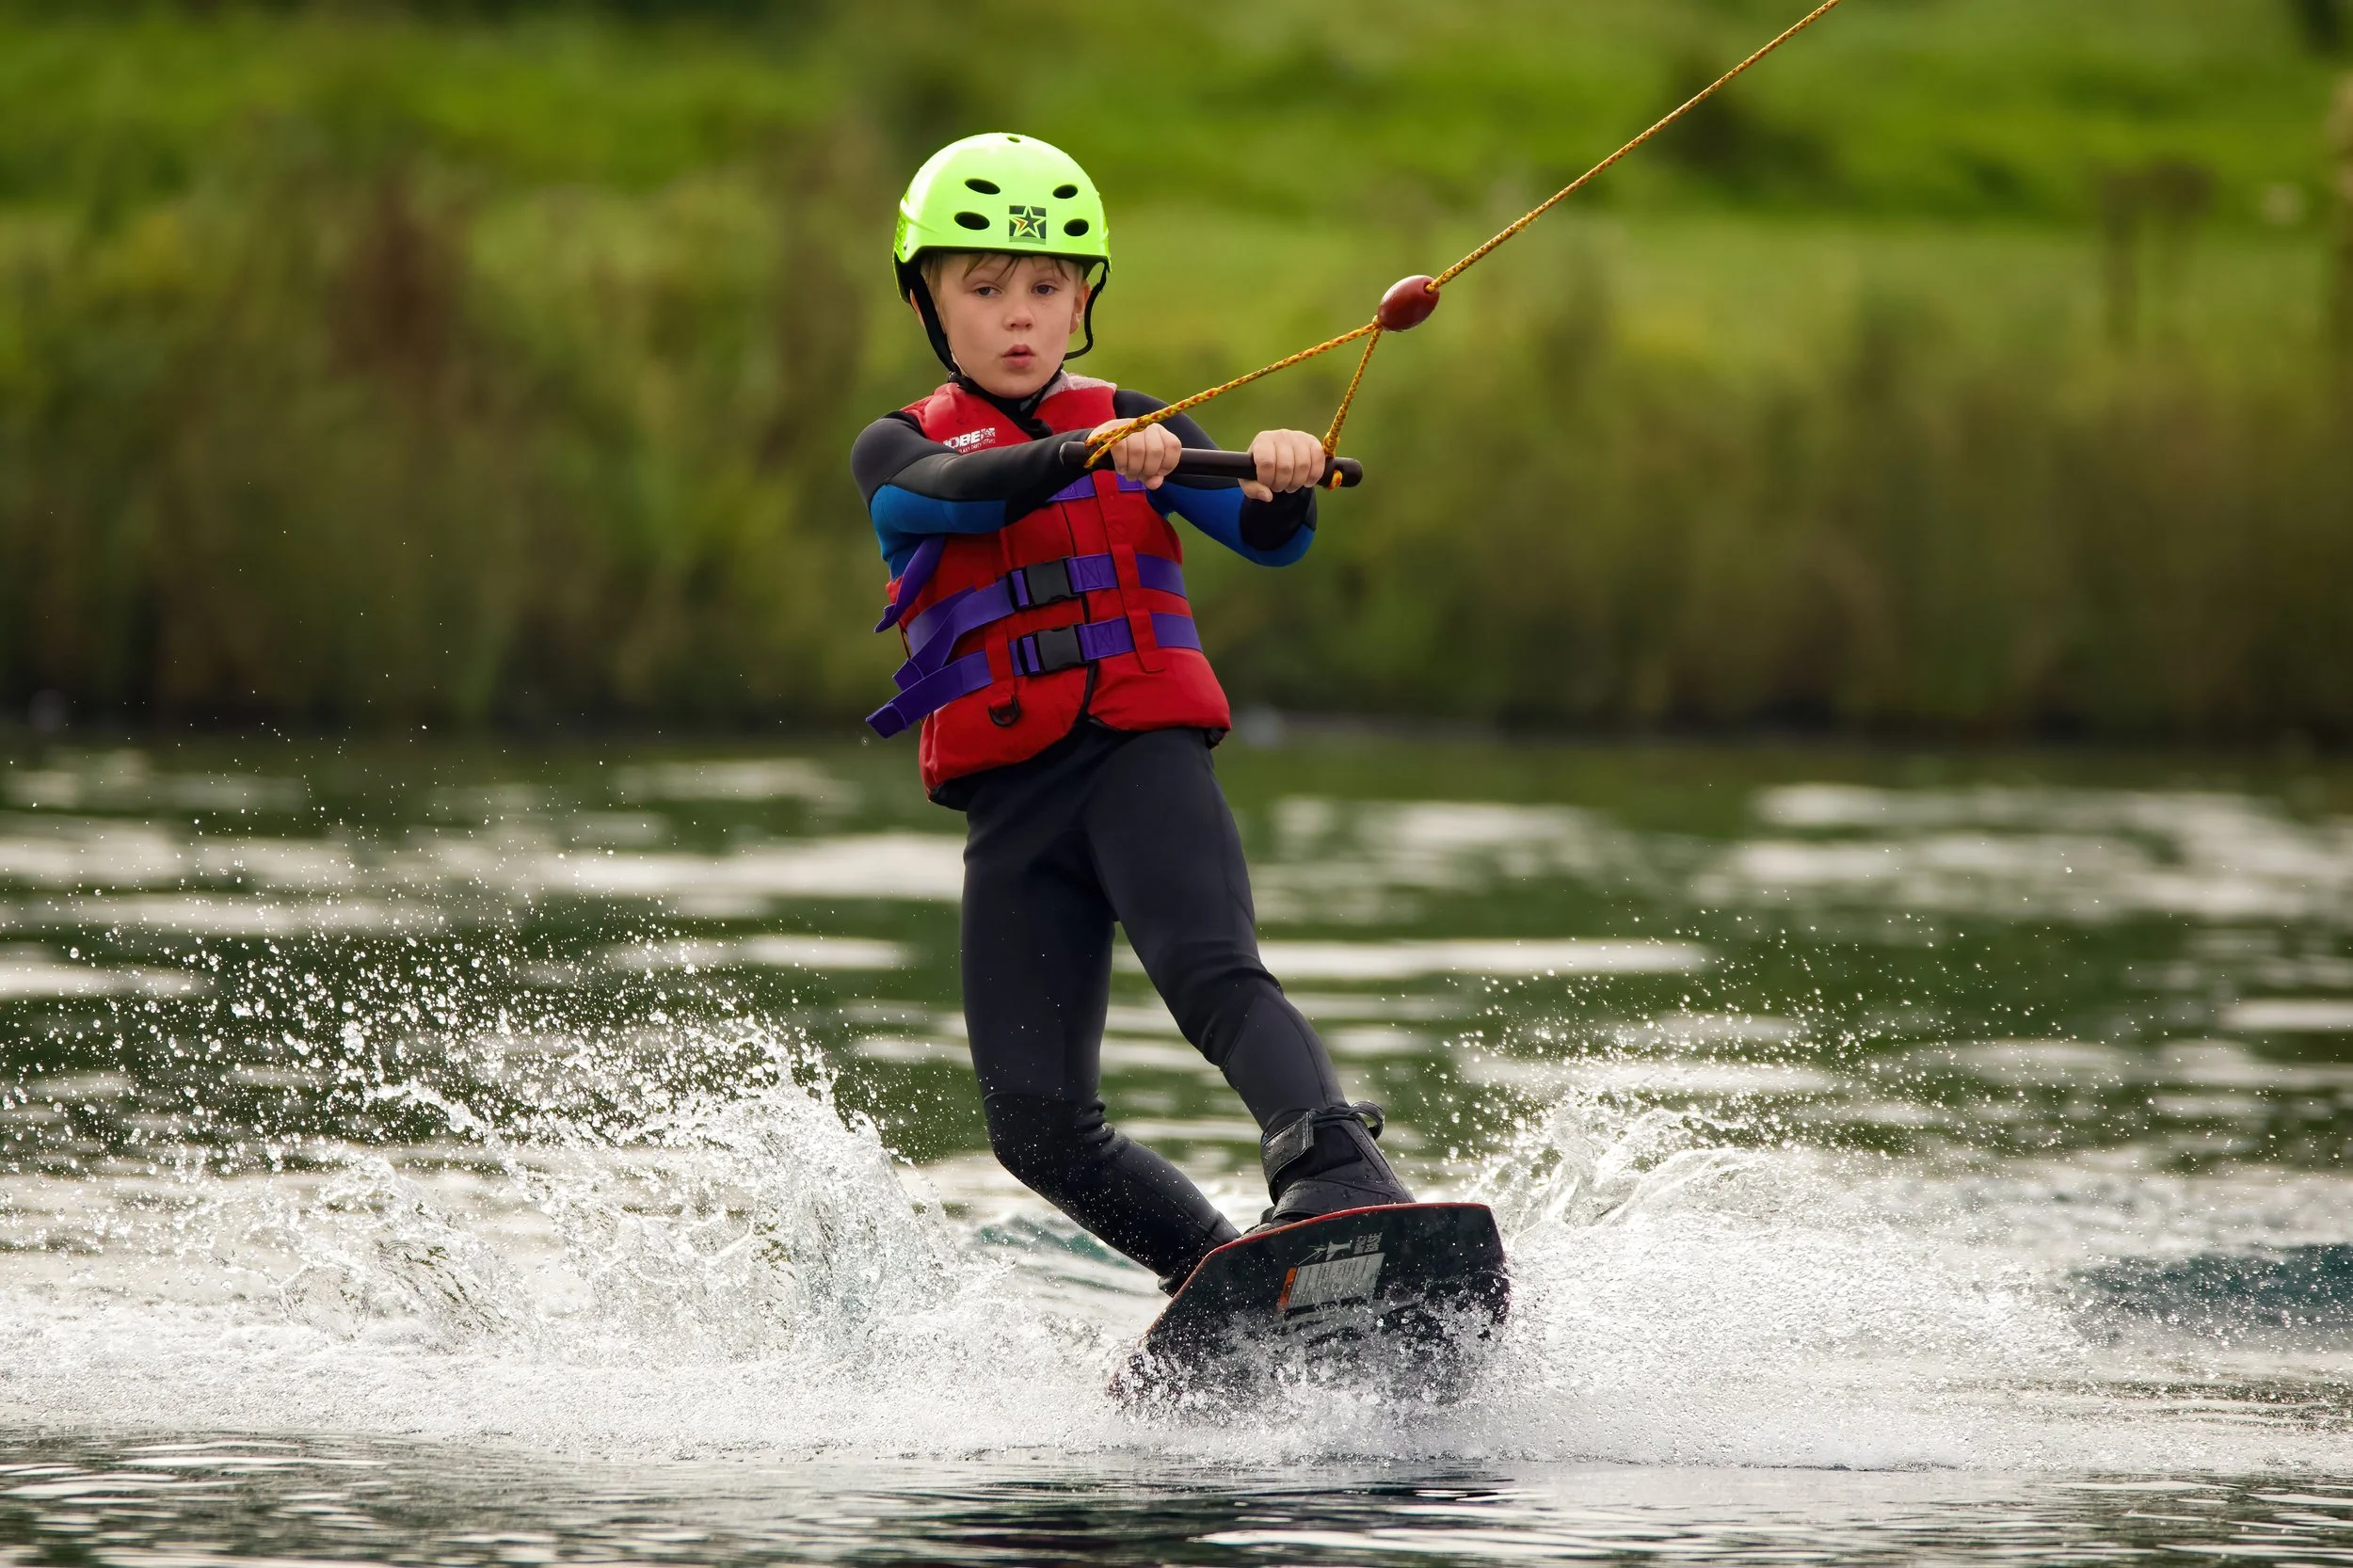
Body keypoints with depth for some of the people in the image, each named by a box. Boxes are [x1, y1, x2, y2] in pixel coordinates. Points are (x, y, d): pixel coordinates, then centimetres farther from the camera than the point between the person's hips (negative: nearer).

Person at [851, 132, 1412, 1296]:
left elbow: (1266, 541, 0)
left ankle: (1338, 1175, -49)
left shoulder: (1129, 424, 15)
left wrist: (1282, 484, -26)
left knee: (1211, 974, -30)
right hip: (1009, 802, 2)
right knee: (1037, 1125, -8)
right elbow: (952, 494, -13)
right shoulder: (902, 450, 12)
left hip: (1141, 755, -2)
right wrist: (1085, 455, -32)